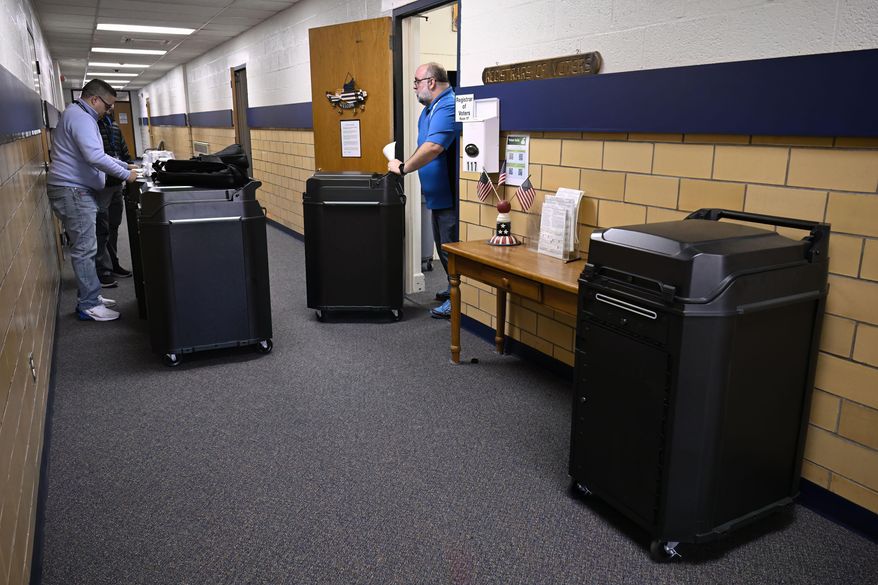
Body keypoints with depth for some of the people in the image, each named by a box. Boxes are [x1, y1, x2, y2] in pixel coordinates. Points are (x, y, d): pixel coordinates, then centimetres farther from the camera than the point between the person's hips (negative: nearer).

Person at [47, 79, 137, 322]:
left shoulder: (79, 115, 20)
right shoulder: (80, 118, -16)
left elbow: (95, 153, 29)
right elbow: (94, 157, -27)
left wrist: (126, 166, 21)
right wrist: (126, 175, -18)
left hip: (76, 190, 11)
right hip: (73, 191, -11)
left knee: (84, 248, 15)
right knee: (84, 249, -8)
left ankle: (89, 296, 23)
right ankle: (88, 306, -3)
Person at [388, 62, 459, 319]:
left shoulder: (447, 107, -21)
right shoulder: (431, 107, 14)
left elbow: (433, 147, -33)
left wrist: (403, 168, -24)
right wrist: (405, 164, 8)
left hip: (450, 194, -11)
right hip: (439, 193, 11)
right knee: (443, 245, 19)